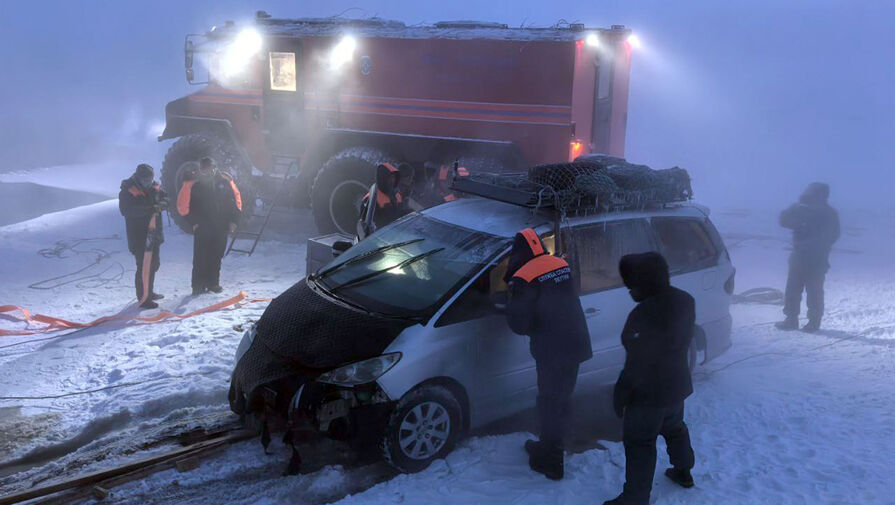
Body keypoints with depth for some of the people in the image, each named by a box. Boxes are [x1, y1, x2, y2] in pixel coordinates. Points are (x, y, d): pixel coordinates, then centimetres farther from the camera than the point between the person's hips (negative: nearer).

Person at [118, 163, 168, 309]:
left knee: (154, 264, 20)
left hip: (154, 234, 8)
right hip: (139, 236, -8)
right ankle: (143, 299, 0)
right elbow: (126, 210, -25)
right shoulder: (128, 191, -14)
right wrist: (150, 209, -31)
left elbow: (165, 198, 8)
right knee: (144, 267, -8)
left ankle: (149, 292, 37)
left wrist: (161, 204, -17)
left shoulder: (153, 187, 6)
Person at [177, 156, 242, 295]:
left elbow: (236, 199, 7)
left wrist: (233, 220, 4)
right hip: (202, 228, -2)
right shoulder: (193, 184, -8)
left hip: (221, 227, 3)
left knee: (216, 256, 9)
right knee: (201, 257, -4)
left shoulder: (224, 180, -1)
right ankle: (198, 285, 3)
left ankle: (213, 283, 20)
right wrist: (193, 221, -6)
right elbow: (183, 205, -3)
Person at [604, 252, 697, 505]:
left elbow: (637, 363, -25)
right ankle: (683, 471, 47)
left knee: (639, 443, 5)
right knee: (674, 428, 29)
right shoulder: (685, 301, -5)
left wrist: (621, 393, -15)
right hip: (677, 384, 8)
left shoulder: (644, 314, -31)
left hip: (649, 392, -8)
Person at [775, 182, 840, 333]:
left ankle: (814, 321, 7)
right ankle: (791, 319, 10)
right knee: (792, 289, 5)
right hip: (799, 256, 4)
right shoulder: (801, 208, 6)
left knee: (814, 291, 1)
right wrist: (800, 224, -9)